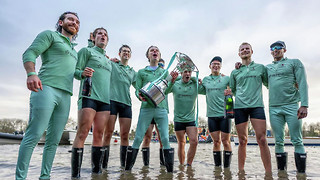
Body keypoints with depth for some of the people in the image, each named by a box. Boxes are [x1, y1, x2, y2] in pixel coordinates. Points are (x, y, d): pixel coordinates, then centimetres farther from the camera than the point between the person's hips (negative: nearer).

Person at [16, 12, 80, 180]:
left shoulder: (74, 50, 29)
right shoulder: (50, 35, 10)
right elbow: (30, 53, -3)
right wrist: (31, 73, -21)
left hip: (65, 95, 7)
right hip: (46, 88, -6)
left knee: (54, 140, 5)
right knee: (34, 135, -11)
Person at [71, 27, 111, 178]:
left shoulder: (108, 61, 28)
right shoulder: (86, 51, 10)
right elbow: (76, 71, 1)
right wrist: (82, 73, -20)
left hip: (105, 100, 6)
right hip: (89, 96, -6)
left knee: (99, 135, 3)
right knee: (82, 134, -11)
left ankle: (96, 171, 7)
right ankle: (75, 174, -8)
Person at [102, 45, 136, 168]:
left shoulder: (132, 72, 26)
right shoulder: (111, 65, 16)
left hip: (126, 103, 4)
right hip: (112, 100, -3)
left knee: (125, 135, 1)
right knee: (108, 133, -8)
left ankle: (124, 164, 7)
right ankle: (104, 165, -2)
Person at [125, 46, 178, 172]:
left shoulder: (164, 72, 17)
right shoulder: (141, 72, 14)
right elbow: (137, 89, 8)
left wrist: (172, 81, -10)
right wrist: (140, 96, -15)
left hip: (161, 108, 1)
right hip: (146, 107, -1)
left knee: (165, 138, -3)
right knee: (138, 138, -2)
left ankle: (170, 169, 7)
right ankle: (128, 168, 9)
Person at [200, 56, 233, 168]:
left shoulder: (226, 78, 5)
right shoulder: (205, 79, 12)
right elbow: (202, 92, 20)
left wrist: (230, 92, -12)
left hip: (224, 114, -2)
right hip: (211, 114, 2)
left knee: (225, 141, 1)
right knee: (216, 141, 8)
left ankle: (227, 167, 12)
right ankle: (217, 166, 17)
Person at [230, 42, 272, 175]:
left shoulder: (261, 67, 15)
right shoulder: (235, 72, 16)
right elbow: (232, 90, 21)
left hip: (256, 105, -1)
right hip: (239, 107, 1)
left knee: (262, 140, -10)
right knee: (242, 141, 3)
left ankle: (268, 172, -2)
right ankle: (241, 171, 13)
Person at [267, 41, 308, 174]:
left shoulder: (294, 62, 8)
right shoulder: (267, 67, 18)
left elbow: (302, 83, -2)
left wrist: (304, 105, -13)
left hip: (292, 106, -3)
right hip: (274, 109, 3)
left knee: (297, 141, -3)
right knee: (278, 142, 4)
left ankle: (301, 173, 4)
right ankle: (281, 171, 12)